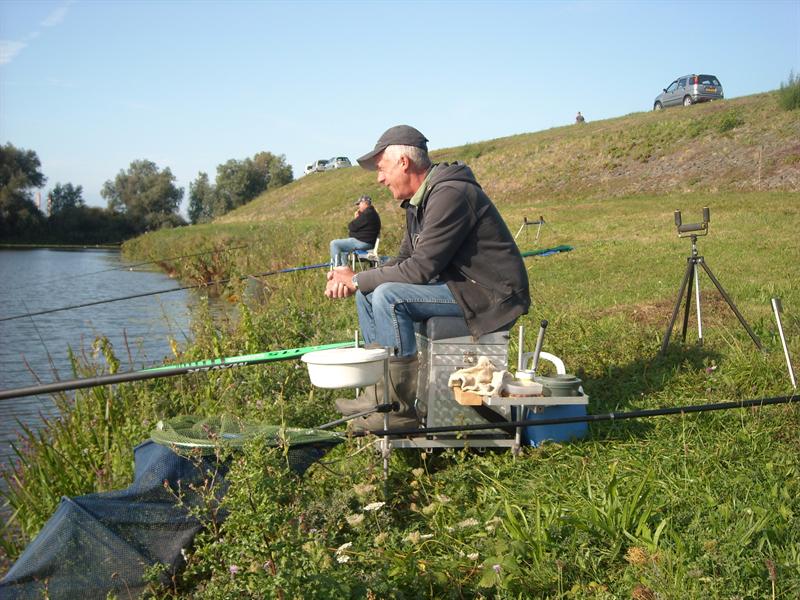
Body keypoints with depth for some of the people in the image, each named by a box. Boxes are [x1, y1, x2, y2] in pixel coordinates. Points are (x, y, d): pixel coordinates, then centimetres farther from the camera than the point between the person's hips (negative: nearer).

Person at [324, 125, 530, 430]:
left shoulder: (450, 195, -21)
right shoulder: (418, 200, 11)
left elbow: (420, 269, -24)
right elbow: (405, 259, 13)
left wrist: (357, 280, -14)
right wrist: (354, 280, -4)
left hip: (491, 295, -10)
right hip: (457, 284, 10)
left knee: (388, 296, -24)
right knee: (368, 293, 6)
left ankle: (403, 407, -17)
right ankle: (382, 390, 6)